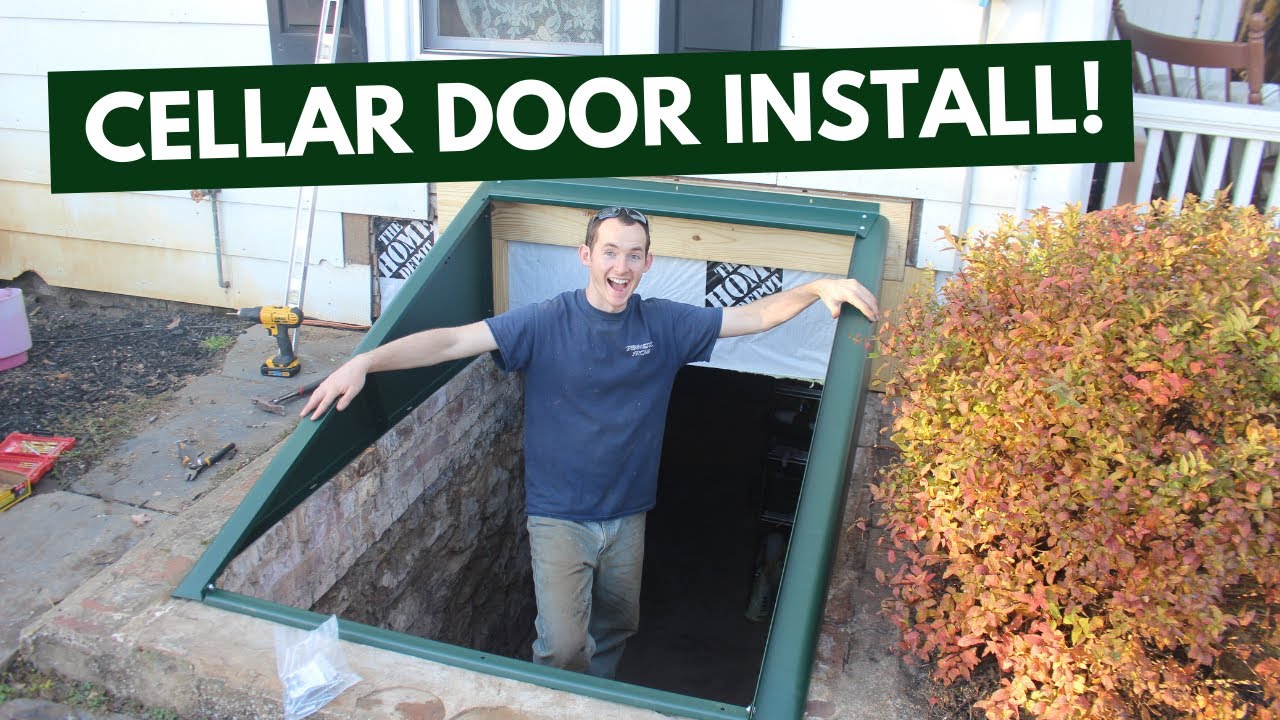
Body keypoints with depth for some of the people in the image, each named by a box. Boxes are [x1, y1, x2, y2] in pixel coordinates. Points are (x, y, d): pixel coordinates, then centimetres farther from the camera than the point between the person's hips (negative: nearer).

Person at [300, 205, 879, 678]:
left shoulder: (665, 324, -5)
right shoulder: (546, 323, -15)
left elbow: (753, 316, 0)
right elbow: (452, 341, -22)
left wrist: (818, 287, -12)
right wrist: (364, 362, -32)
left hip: (627, 515, 4)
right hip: (558, 516, -4)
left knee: (618, 628, 21)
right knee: (563, 645, -9)